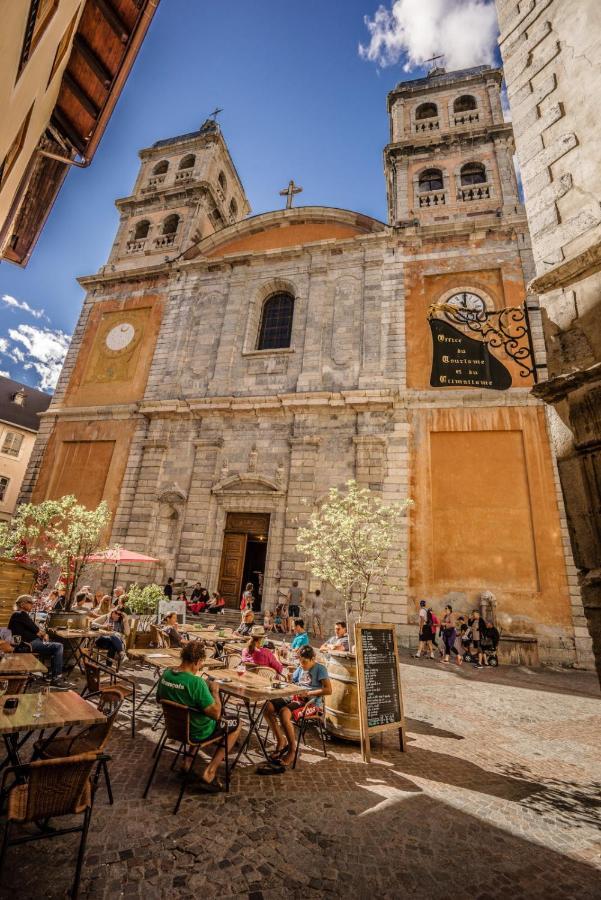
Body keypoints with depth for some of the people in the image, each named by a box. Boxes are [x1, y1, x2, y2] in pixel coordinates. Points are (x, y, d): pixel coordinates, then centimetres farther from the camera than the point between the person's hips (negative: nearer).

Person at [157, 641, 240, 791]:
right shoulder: (196, 682, -34)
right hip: (198, 732, -7)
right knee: (236, 724, 13)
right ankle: (209, 773, 8)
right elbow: (216, 714, -29)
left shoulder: (165, 674, -14)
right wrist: (215, 691, -14)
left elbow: (159, 698, 7)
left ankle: (188, 761, 25)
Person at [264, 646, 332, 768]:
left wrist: (308, 693, -17)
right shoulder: (300, 668, 18)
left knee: (284, 712, -33)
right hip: (296, 698, 8)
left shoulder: (320, 668, -4)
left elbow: (328, 690, -14)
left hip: (311, 702, -8)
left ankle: (292, 749, -15)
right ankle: (281, 740, 2)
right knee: (268, 706, -14)